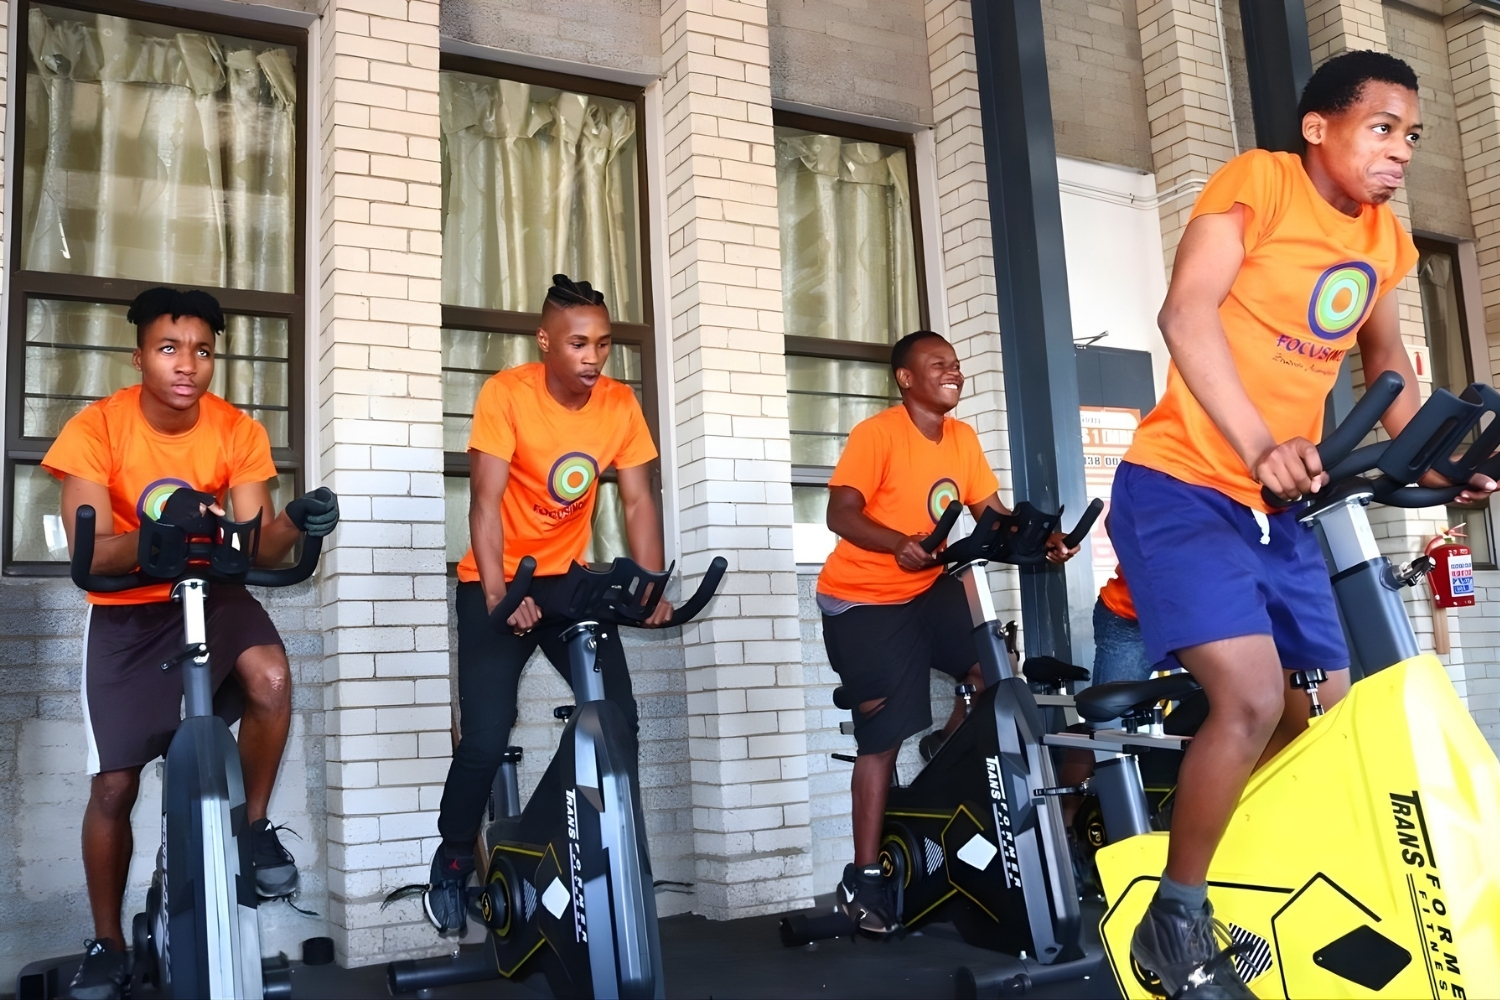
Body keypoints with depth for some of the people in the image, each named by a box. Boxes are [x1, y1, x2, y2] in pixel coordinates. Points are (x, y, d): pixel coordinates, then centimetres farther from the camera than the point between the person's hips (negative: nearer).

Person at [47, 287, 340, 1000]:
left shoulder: (239, 433, -11)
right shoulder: (96, 428, -16)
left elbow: (259, 545, -16)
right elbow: (90, 555, -23)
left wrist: (295, 523, -39)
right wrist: (160, 536, -43)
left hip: (212, 596, 1)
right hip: (125, 614, -1)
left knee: (271, 678, -32)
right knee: (114, 785, -1)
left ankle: (254, 825, -6)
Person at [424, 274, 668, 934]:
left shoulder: (620, 404, -6)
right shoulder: (506, 393, -18)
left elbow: (638, 503, -8)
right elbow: (486, 500, -24)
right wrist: (498, 592, -36)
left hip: (568, 578, 4)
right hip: (497, 584, -4)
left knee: (620, 721, -9)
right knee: (486, 737, -13)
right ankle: (452, 863, 12)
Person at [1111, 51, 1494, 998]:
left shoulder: (1385, 236, 12)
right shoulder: (1257, 180, -8)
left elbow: (1387, 361, 24)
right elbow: (1186, 312, -22)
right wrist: (1258, 445, -35)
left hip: (1282, 508, 8)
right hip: (1181, 488, -8)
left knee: (1326, 719, 10)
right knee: (1253, 699, -22)